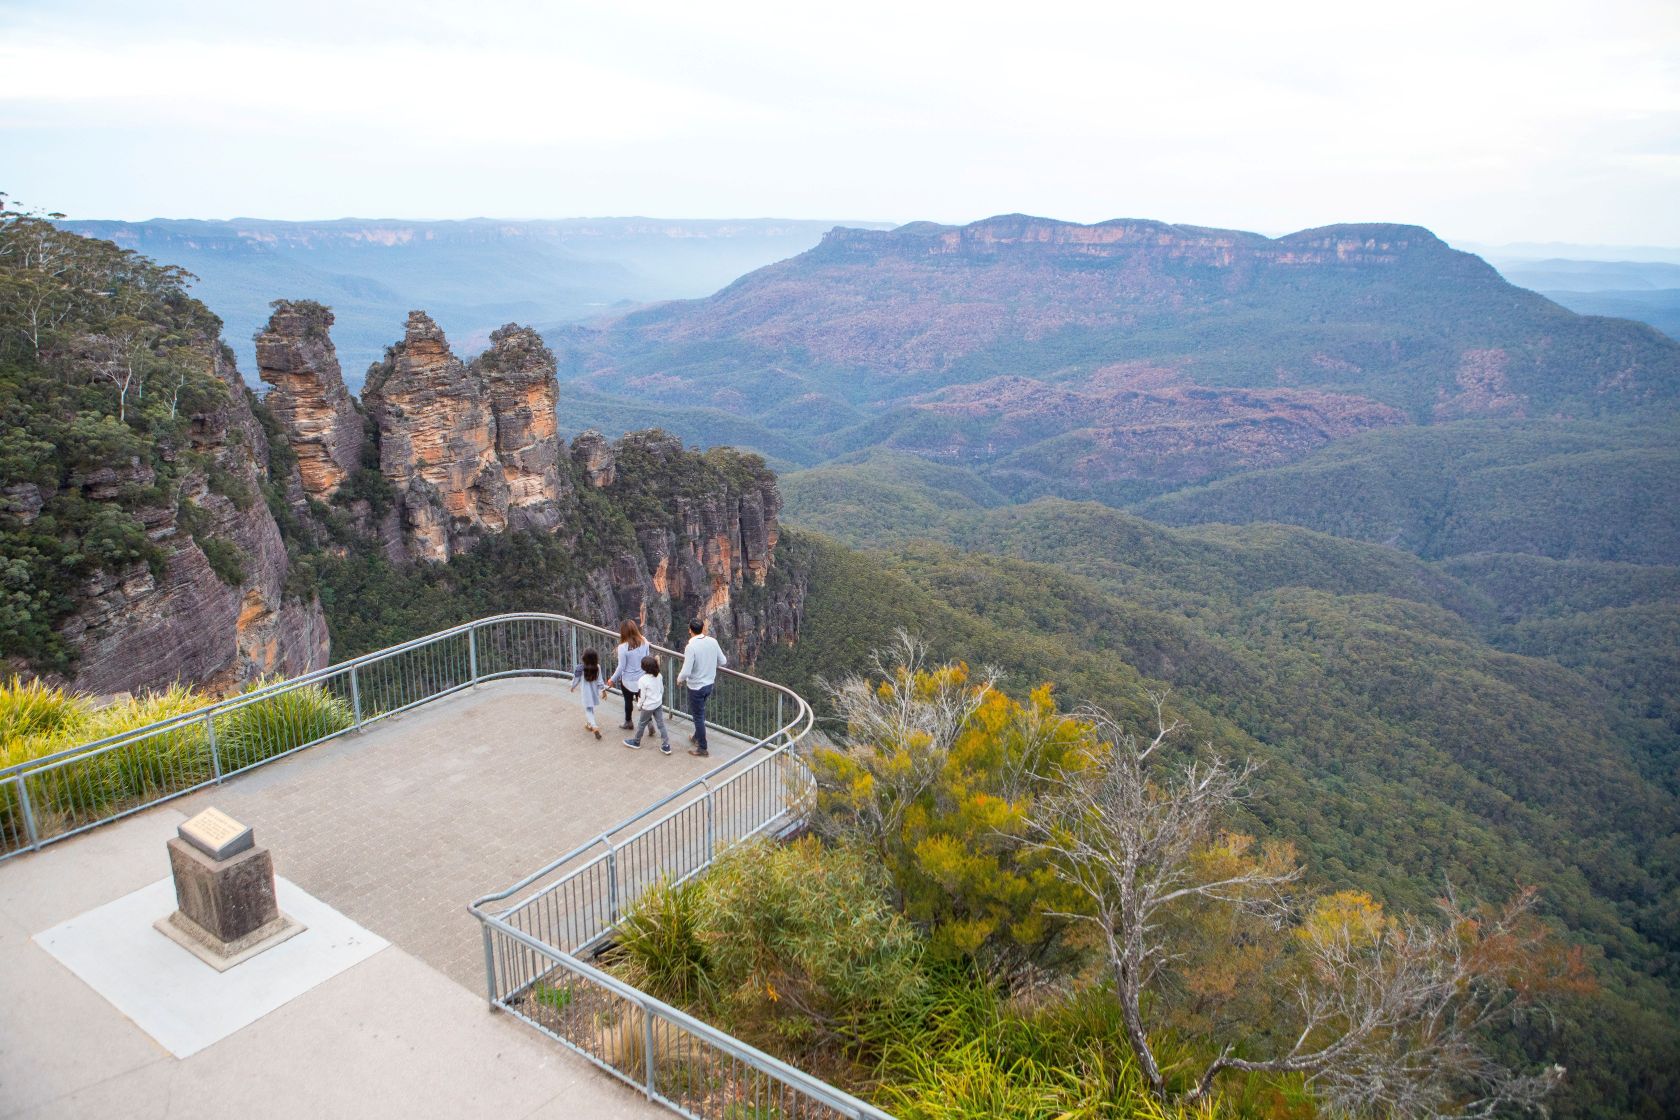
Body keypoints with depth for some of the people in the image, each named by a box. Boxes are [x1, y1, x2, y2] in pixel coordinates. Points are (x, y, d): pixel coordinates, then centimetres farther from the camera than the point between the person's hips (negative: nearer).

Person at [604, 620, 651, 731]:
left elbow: (621, 667, -17)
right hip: (642, 679, 3)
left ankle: (628, 723, 37)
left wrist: (613, 679, -3)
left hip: (628, 680, -3)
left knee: (628, 701, 18)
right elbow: (648, 658, 0)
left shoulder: (623, 647, -25)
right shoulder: (644, 641, -12)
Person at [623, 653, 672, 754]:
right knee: (661, 724, 9)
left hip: (648, 706, -5)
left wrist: (638, 706, 1)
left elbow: (642, 696, -16)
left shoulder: (643, 680, -24)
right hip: (659, 704, 5)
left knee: (641, 724, 16)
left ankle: (636, 742, 35)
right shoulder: (659, 676, -7)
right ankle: (666, 746, 10)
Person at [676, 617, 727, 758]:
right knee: (700, 712, 27)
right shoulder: (713, 641, -7)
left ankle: (702, 748, 18)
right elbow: (723, 662, 2)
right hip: (709, 684, 6)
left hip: (696, 687, -6)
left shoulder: (691, 647, -25)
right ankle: (697, 737, 45)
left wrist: (679, 678, -4)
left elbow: (686, 672, -25)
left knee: (698, 716, 8)